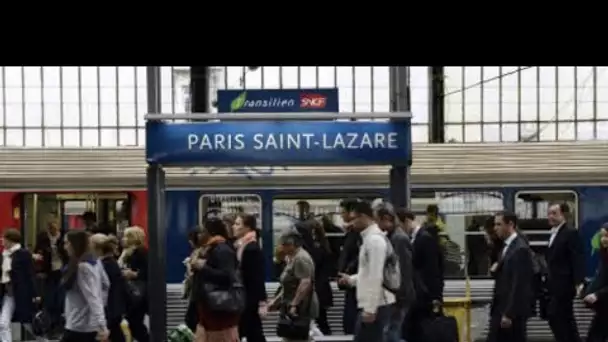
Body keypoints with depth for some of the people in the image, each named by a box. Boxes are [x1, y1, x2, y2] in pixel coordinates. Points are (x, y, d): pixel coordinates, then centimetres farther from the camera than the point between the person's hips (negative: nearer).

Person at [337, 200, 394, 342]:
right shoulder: (370, 238, 15)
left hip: (375, 306, -10)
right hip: (372, 305, 10)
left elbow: (376, 277, -21)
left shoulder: (374, 239, -16)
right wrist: (351, 279, 16)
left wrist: (370, 309, -21)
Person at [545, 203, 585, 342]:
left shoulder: (571, 232, -12)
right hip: (555, 284, 9)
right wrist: (548, 280, 16)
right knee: (565, 319, 12)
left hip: (564, 284, -9)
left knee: (555, 317, -11)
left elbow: (578, 259, -18)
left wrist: (579, 282, -25)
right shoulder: (554, 233, 16)